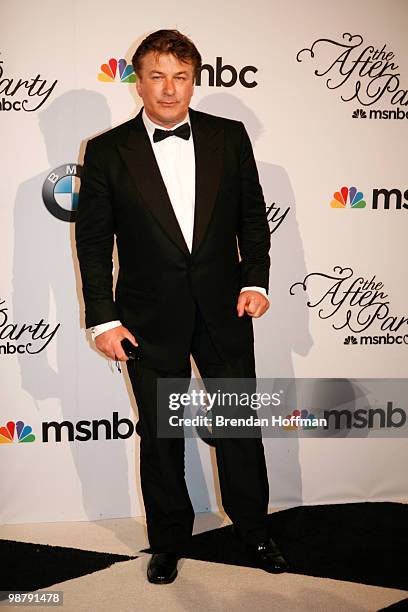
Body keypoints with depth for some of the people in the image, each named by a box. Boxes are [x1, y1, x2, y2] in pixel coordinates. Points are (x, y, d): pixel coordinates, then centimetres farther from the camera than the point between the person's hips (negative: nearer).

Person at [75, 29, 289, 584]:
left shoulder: (230, 137, 2)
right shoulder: (107, 151, -3)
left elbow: (253, 215, 7)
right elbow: (92, 241, -2)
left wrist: (256, 279, -4)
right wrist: (103, 318, -7)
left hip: (224, 310, 2)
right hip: (150, 320, -1)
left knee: (240, 424, 13)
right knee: (159, 436, 12)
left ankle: (254, 528, 36)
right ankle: (169, 541, 33)